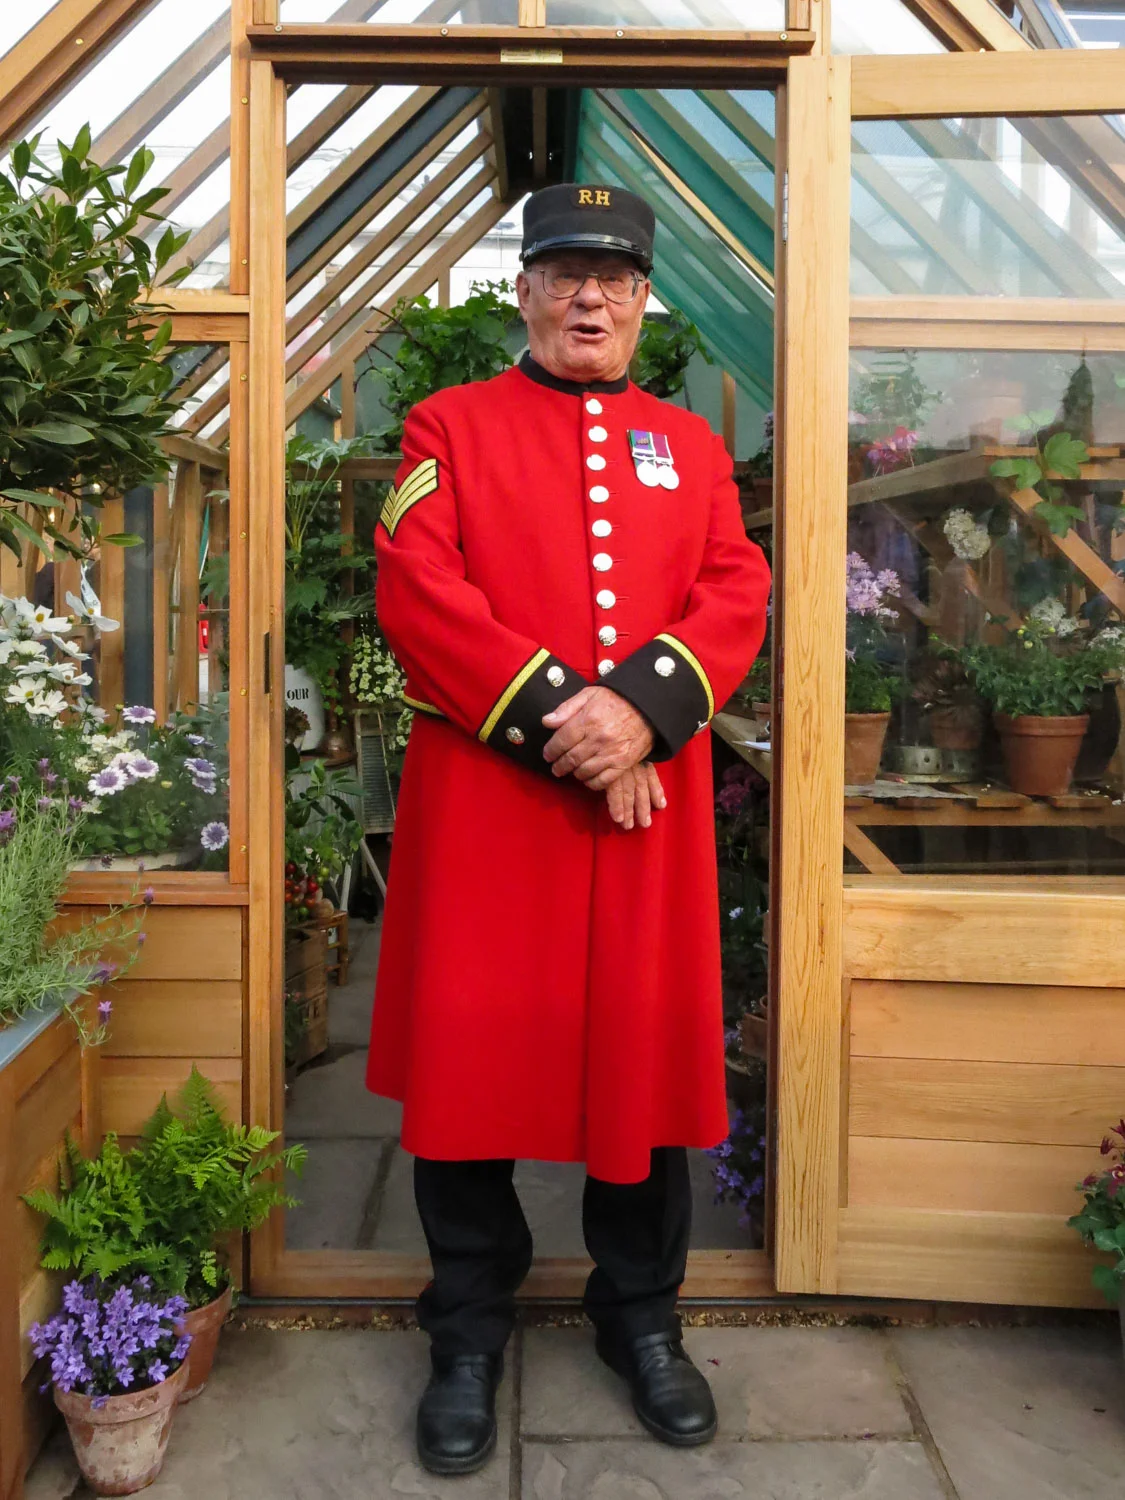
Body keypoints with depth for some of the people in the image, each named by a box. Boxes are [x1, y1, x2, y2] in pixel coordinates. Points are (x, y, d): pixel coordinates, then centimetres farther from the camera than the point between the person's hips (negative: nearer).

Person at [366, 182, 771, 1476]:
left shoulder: (690, 442, 16)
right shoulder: (450, 425, 8)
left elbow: (737, 596, 4)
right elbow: (414, 590, -6)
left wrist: (640, 709, -15)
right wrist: (552, 721, -15)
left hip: (654, 800, 3)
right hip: (482, 800, -2)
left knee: (648, 1054, 9)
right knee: (469, 1055, 4)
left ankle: (641, 1317, 30)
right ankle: (469, 1336, 24)